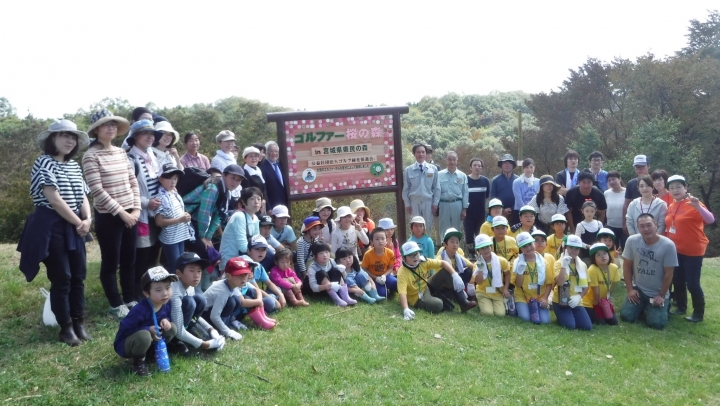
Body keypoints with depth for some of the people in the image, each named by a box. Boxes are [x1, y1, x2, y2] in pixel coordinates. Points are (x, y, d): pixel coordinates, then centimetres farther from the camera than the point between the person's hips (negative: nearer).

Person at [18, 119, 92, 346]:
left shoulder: (74, 166, 12)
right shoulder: (44, 163, -11)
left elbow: (82, 196, 10)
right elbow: (55, 199, -17)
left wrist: (87, 220, -8)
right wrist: (79, 223, -12)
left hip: (74, 227, 7)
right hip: (52, 227, -7)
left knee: (78, 276, 8)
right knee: (61, 278, -2)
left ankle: (79, 322, 20)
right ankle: (66, 327, 10)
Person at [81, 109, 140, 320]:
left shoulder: (121, 152, 9)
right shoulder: (91, 155, -9)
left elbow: (133, 182, 10)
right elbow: (97, 190, -15)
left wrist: (136, 209, -2)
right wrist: (121, 212, -15)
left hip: (130, 215, 6)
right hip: (108, 217, -6)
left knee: (129, 260, 14)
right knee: (111, 262, 6)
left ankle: (130, 300, 28)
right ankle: (115, 305, 19)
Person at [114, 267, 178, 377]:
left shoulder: (166, 304, -11)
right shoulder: (140, 310, -32)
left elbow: (167, 316, 9)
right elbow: (124, 330, -28)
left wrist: (165, 320, -15)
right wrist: (148, 330, -29)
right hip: (125, 344, -6)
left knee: (172, 328, -10)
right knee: (144, 336, -39)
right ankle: (138, 362, -9)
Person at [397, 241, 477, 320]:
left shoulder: (423, 262, -12)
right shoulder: (402, 273, -27)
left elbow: (443, 263, -12)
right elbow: (402, 293, -39)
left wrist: (455, 275, -27)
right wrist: (406, 309, -56)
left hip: (427, 287, 6)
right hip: (417, 298, -6)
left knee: (446, 271, -10)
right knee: (437, 305, -37)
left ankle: (464, 303, -10)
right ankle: (445, 305, 3)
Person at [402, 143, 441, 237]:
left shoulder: (433, 169, 0)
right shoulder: (408, 170, -2)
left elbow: (437, 187, 3)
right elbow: (405, 189, 3)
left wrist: (435, 203, -1)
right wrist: (407, 204, 1)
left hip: (428, 202, 0)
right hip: (414, 202, 0)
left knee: (428, 226, 8)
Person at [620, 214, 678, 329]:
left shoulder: (668, 245, -18)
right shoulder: (631, 241, -12)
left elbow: (668, 274, -10)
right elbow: (627, 266, -2)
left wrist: (661, 295, -7)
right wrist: (630, 289, -4)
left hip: (658, 293, -2)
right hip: (638, 289, 2)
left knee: (656, 323, -14)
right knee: (626, 316, -12)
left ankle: (665, 304, 20)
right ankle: (643, 306, 22)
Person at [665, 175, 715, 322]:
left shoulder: (693, 204, -14)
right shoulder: (671, 207, 7)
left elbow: (710, 220, -29)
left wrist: (698, 207, -43)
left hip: (693, 251, -7)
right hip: (676, 250, 7)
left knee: (692, 284, -2)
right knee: (677, 281, 15)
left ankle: (698, 313, 13)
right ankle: (681, 307, 32)